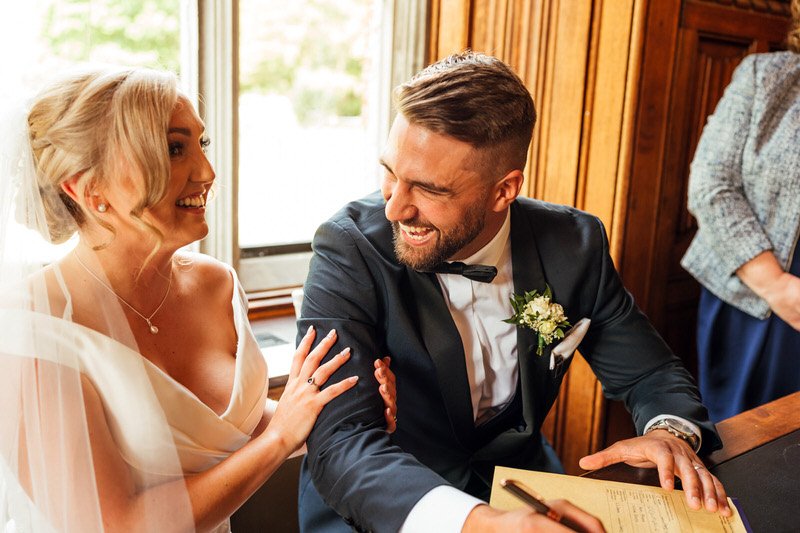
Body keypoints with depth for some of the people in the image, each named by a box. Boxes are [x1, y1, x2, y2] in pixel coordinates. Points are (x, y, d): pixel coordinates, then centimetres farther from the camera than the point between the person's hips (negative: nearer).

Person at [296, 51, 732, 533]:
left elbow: (650, 375, 2)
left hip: (521, 490, 3)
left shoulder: (574, 245, -9)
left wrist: (670, 433, -20)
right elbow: (340, 440, -28)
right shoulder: (350, 249, -20)